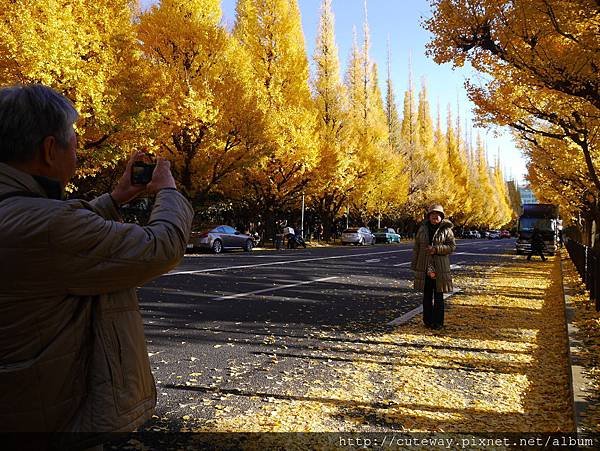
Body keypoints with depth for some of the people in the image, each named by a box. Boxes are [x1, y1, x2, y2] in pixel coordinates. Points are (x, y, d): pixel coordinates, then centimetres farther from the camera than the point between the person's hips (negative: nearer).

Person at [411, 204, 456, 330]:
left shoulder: (446, 229, 0)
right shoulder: (423, 228, 8)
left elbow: (452, 246, -5)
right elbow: (416, 247, 10)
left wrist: (436, 249, -17)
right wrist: (415, 265, 7)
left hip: (440, 267, -2)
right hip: (424, 267, 2)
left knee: (438, 296, 3)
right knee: (427, 295, 8)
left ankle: (438, 322, 12)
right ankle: (428, 320, 18)